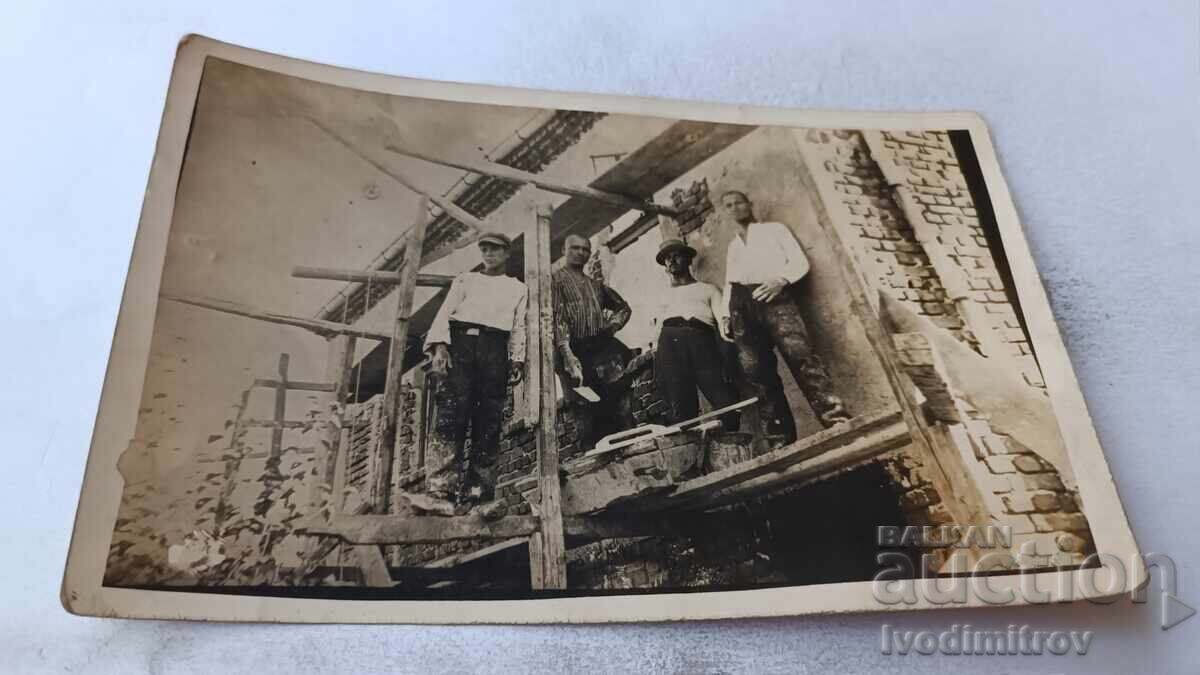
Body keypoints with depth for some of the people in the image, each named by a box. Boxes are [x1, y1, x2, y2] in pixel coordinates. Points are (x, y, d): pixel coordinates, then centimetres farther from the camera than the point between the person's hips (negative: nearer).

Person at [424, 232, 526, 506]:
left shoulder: (518, 288, 26)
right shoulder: (465, 279, 25)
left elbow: (519, 327, 16)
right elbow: (445, 312, 12)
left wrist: (517, 360, 0)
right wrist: (439, 345, -6)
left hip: (496, 349, 1)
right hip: (460, 342, -1)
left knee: (489, 421, -7)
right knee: (451, 412, -17)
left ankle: (478, 489, -8)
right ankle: (440, 486, -23)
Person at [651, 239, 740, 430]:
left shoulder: (708, 289, 27)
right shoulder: (665, 297, 33)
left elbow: (723, 317, 10)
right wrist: (656, 353, 7)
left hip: (702, 339, -1)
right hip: (670, 342, 2)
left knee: (727, 403, -17)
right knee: (681, 411, -11)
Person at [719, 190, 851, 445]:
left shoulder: (774, 229, 21)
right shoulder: (732, 246, 34)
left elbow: (800, 261, 8)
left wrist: (781, 280, -12)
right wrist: (726, 315, 11)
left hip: (773, 296, -4)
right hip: (741, 304, 4)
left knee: (800, 356, -25)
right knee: (756, 373, -12)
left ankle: (838, 424, -33)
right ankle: (780, 441, -14)